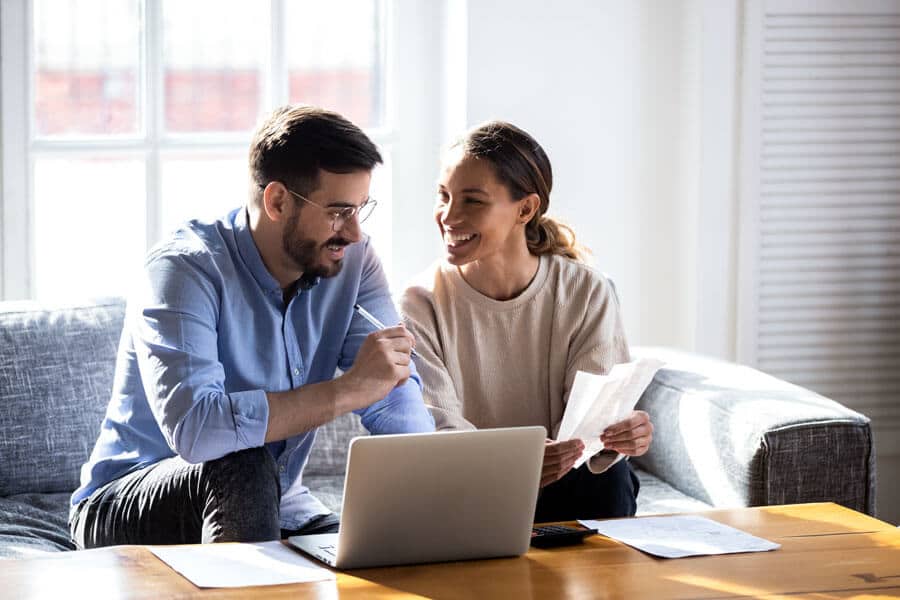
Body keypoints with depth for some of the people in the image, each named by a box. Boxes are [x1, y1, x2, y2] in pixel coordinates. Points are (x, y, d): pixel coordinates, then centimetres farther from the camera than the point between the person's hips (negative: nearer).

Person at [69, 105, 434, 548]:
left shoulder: (351, 260, -3)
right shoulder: (184, 268, -22)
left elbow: (397, 400, -10)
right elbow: (193, 427, -38)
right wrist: (348, 390, -35)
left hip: (270, 505, 5)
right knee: (243, 468, -34)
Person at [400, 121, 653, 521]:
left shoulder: (588, 295, -2)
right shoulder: (423, 303, -6)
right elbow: (438, 427, -17)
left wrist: (618, 436, -35)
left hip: (564, 492, 1)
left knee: (610, 478, -27)